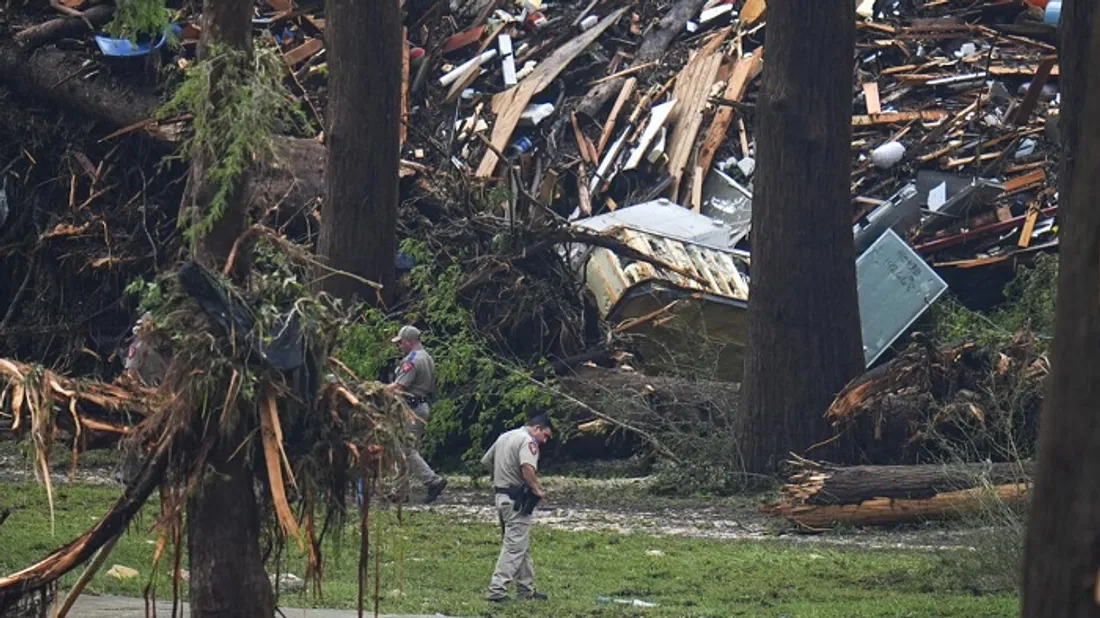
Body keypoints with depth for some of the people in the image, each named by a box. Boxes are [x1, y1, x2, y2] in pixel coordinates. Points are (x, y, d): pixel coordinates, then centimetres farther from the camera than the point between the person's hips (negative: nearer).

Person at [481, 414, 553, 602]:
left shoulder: (504, 437, 17)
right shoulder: (527, 441, -13)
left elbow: (486, 461, 25)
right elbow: (527, 467, -30)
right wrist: (538, 489, -20)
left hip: (500, 494, 10)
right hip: (517, 501, -10)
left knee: (522, 546, 17)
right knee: (515, 546, -8)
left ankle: (526, 590, 22)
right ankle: (497, 590, -13)